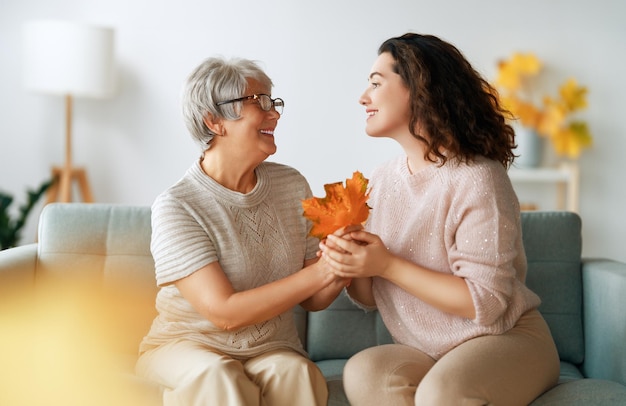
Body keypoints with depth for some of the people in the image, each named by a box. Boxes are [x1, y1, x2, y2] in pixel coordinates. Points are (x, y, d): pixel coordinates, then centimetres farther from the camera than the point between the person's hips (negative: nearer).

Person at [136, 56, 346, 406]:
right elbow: (225, 313, -22)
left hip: (273, 349, 3)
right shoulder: (177, 206, -15)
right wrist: (322, 271, -24)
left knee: (295, 373, -29)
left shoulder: (292, 185, 0)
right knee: (219, 378, -34)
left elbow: (312, 300, 4)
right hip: (189, 346, -3)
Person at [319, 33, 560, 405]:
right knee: (363, 371, -26)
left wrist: (388, 265, -21)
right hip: (425, 351, 5)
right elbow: (370, 298, 8)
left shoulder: (475, 179, -16)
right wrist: (352, 266, -15)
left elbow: (486, 302, -19)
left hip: (507, 338, -5)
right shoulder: (380, 182, 3)